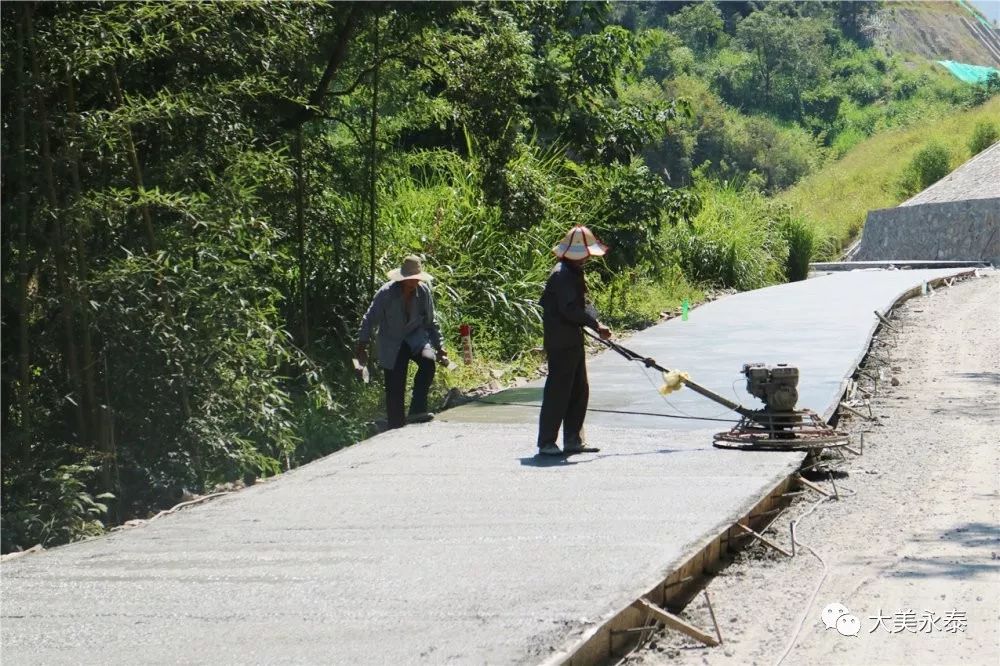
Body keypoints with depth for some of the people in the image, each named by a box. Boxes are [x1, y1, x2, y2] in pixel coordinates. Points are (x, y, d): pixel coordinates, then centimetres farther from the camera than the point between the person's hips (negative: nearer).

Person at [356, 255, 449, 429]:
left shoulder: (423, 291, -5)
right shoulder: (387, 292, -15)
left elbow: (430, 322, 8)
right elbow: (369, 319, -7)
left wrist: (439, 347, 7)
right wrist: (362, 346, -9)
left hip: (415, 337, 2)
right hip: (392, 343, -2)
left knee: (428, 361, -30)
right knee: (394, 390, -3)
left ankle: (417, 410, -26)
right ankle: (396, 427, 12)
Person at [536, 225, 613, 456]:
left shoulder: (574, 272, 15)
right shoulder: (562, 275, -18)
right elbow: (570, 309, -25)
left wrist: (595, 323, 3)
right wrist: (595, 324, -23)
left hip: (573, 340, 11)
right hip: (561, 342, -11)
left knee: (579, 391, 14)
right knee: (558, 391, -6)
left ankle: (573, 439, 21)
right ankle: (546, 442, 1)